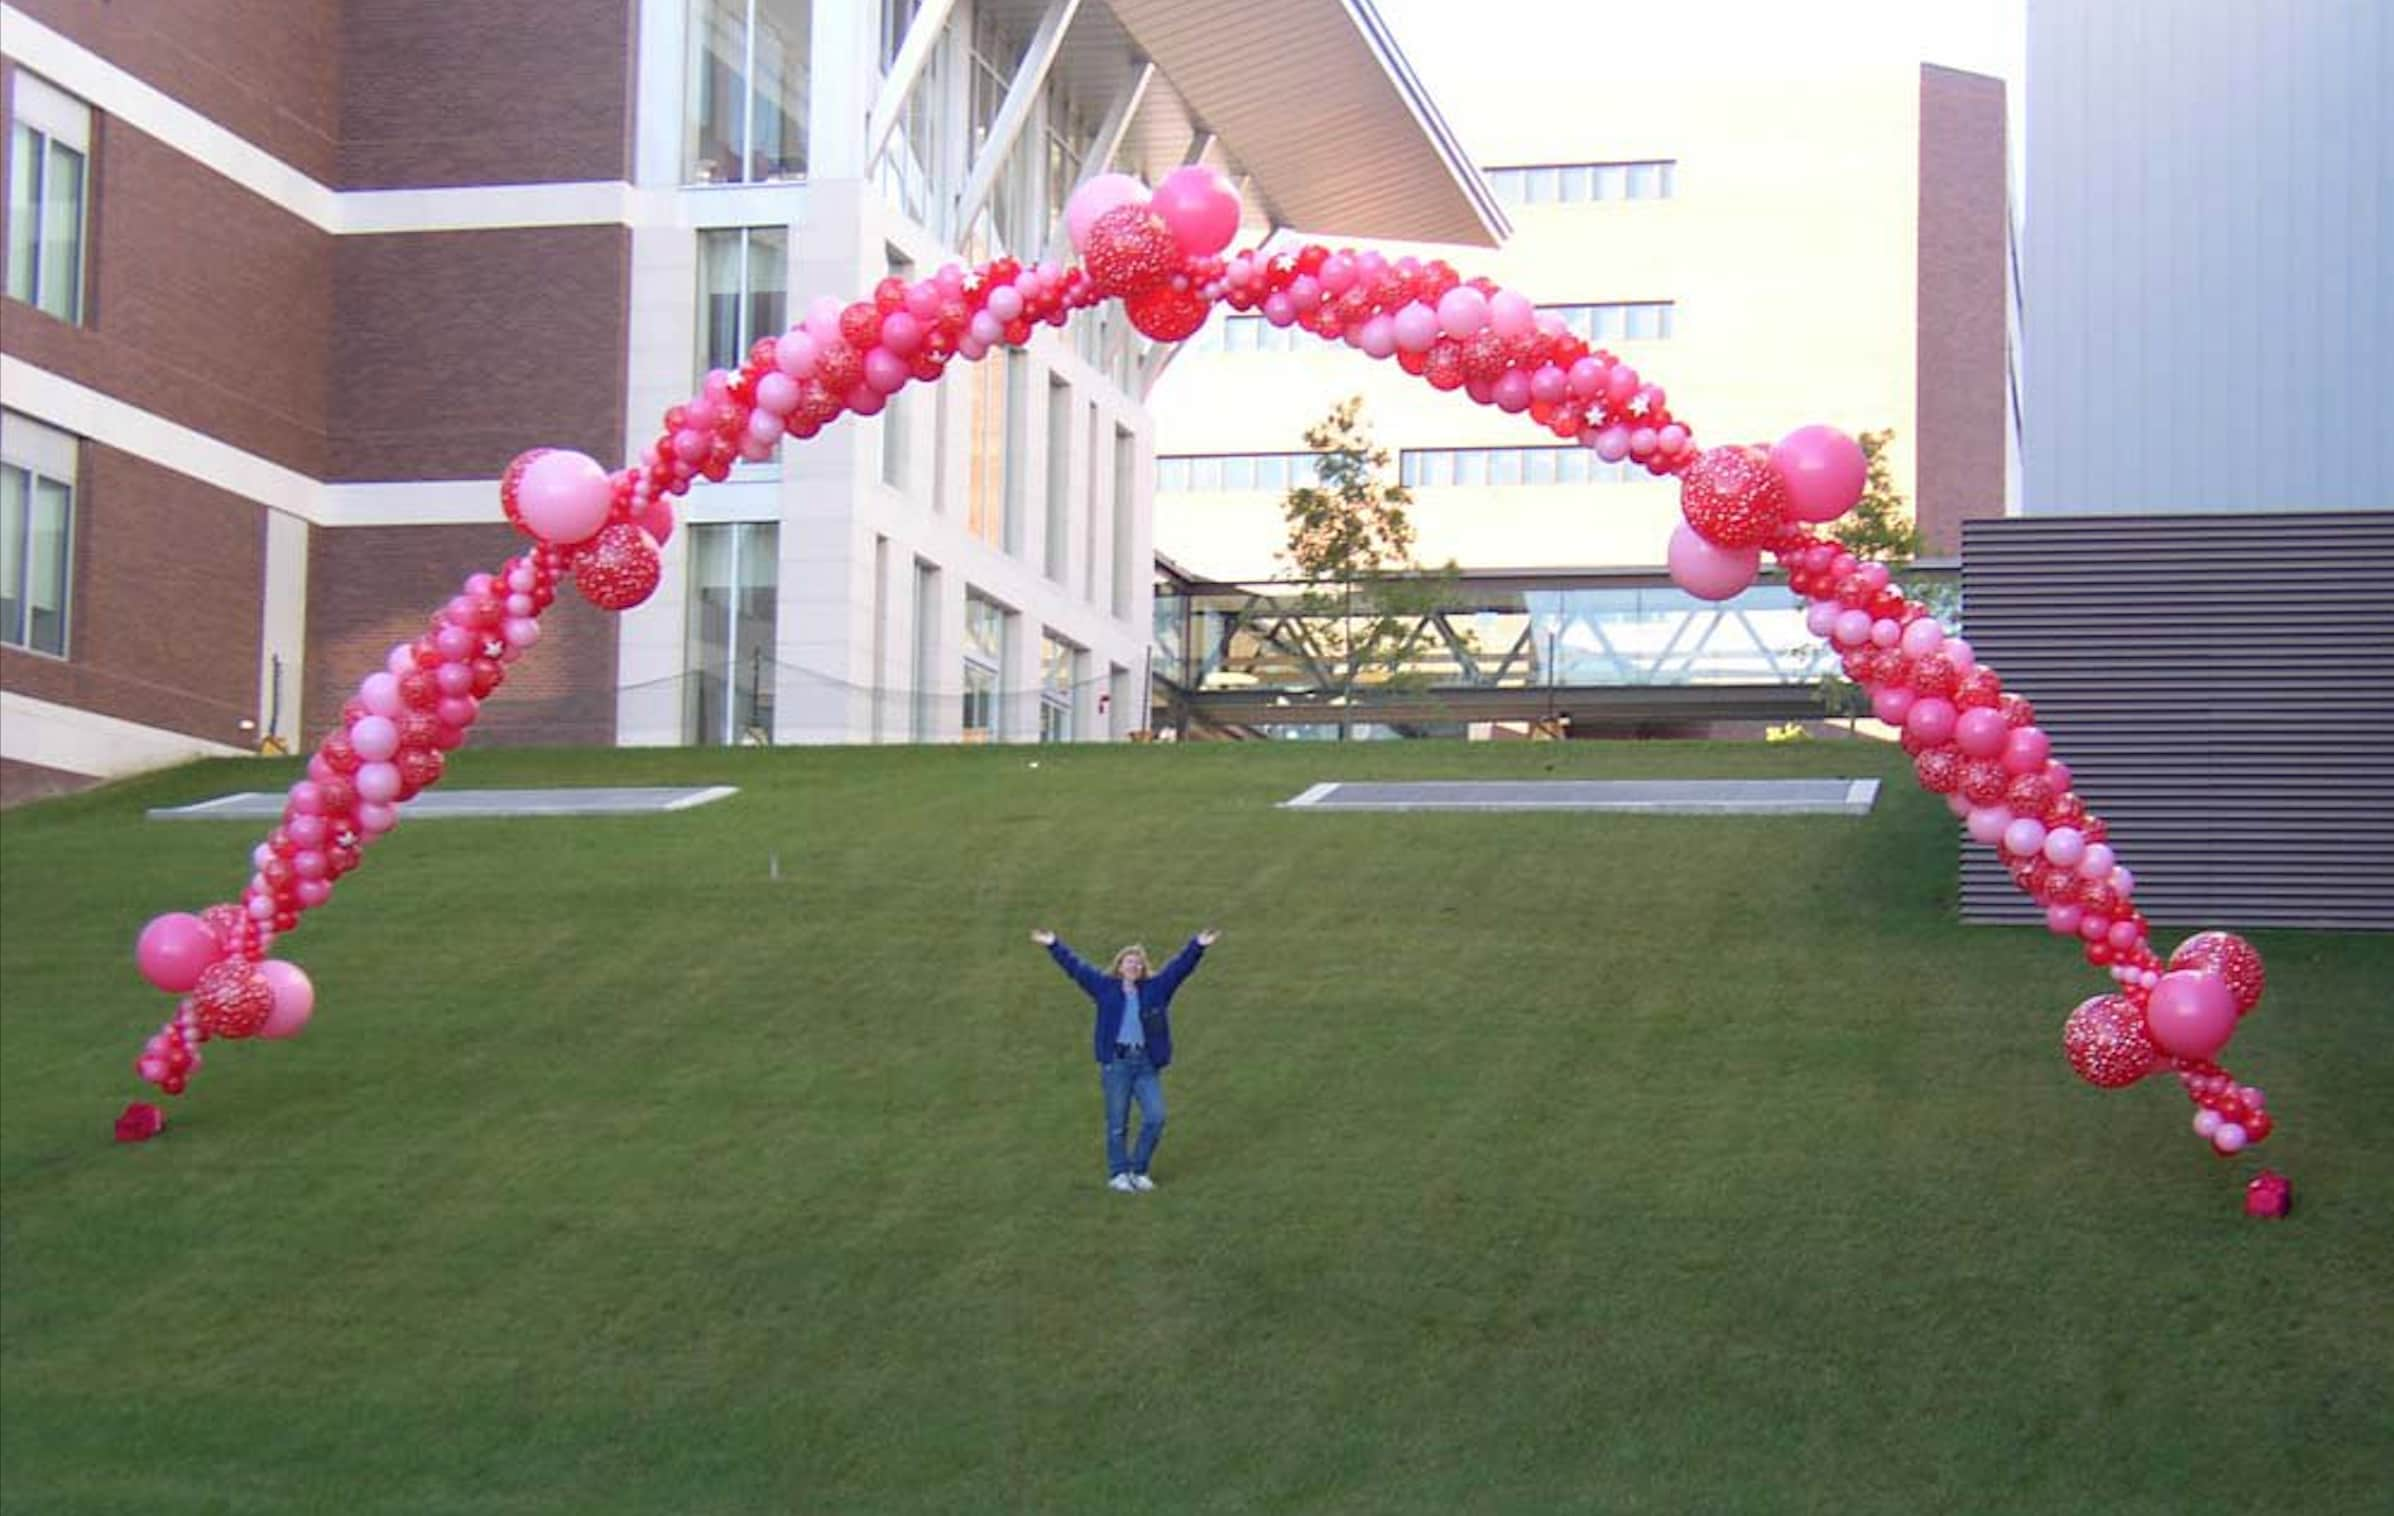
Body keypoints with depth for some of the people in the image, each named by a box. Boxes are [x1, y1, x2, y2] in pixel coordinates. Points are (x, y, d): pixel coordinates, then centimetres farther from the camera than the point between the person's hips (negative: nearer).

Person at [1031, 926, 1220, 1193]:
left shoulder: (1156, 987, 11)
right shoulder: (1105, 986, 7)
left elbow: (1180, 967, 6)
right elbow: (1076, 967, 4)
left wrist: (1197, 946, -7)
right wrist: (1054, 945, -2)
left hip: (1146, 1063, 2)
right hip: (1116, 1063, -2)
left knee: (1155, 1118, -4)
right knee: (1117, 1123, 1)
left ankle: (1138, 1171, 12)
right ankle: (1118, 1174, 12)